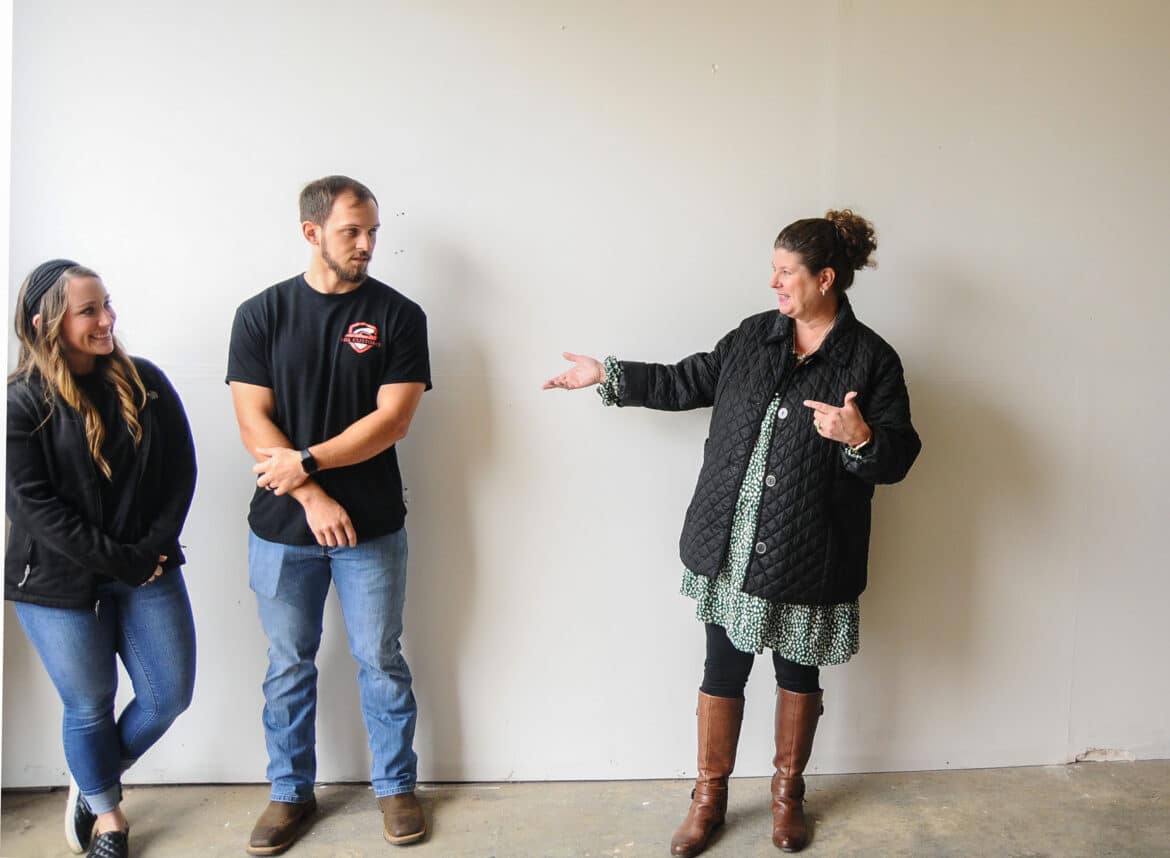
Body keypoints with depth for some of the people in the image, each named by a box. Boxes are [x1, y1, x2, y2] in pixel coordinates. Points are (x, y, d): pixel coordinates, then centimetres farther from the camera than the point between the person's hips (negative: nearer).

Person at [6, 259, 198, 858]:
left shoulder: (146, 382, -1)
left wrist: (152, 549, -11)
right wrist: (120, 562, -16)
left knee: (169, 695, 8)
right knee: (89, 707, 10)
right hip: (59, 584, -3)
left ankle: (94, 780, 35)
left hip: (148, 571, 4)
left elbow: (181, 471, 0)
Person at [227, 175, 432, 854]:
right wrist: (312, 498, -14)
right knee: (289, 667, 13)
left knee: (382, 662, 10)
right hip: (282, 526, 1)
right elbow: (254, 421, -6)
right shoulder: (262, 314, 0)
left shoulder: (398, 314, -3)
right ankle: (292, 793, 30)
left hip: (372, 527, -1)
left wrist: (306, 460, -15)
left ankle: (397, 786, 27)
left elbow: (392, 420, -10)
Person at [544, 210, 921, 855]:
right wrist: (608, 376, 13)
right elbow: (687, 383, 14)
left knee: (798, 673, 15)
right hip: (731, 547, 3)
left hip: (808, 556, -3)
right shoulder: (753, 336, 4)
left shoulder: (871, 359, -7)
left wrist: (861, 438, -28)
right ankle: (709, 796, 29)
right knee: (723, 671, 10)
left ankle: (787, 793, 37)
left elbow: (898, 458, -8)